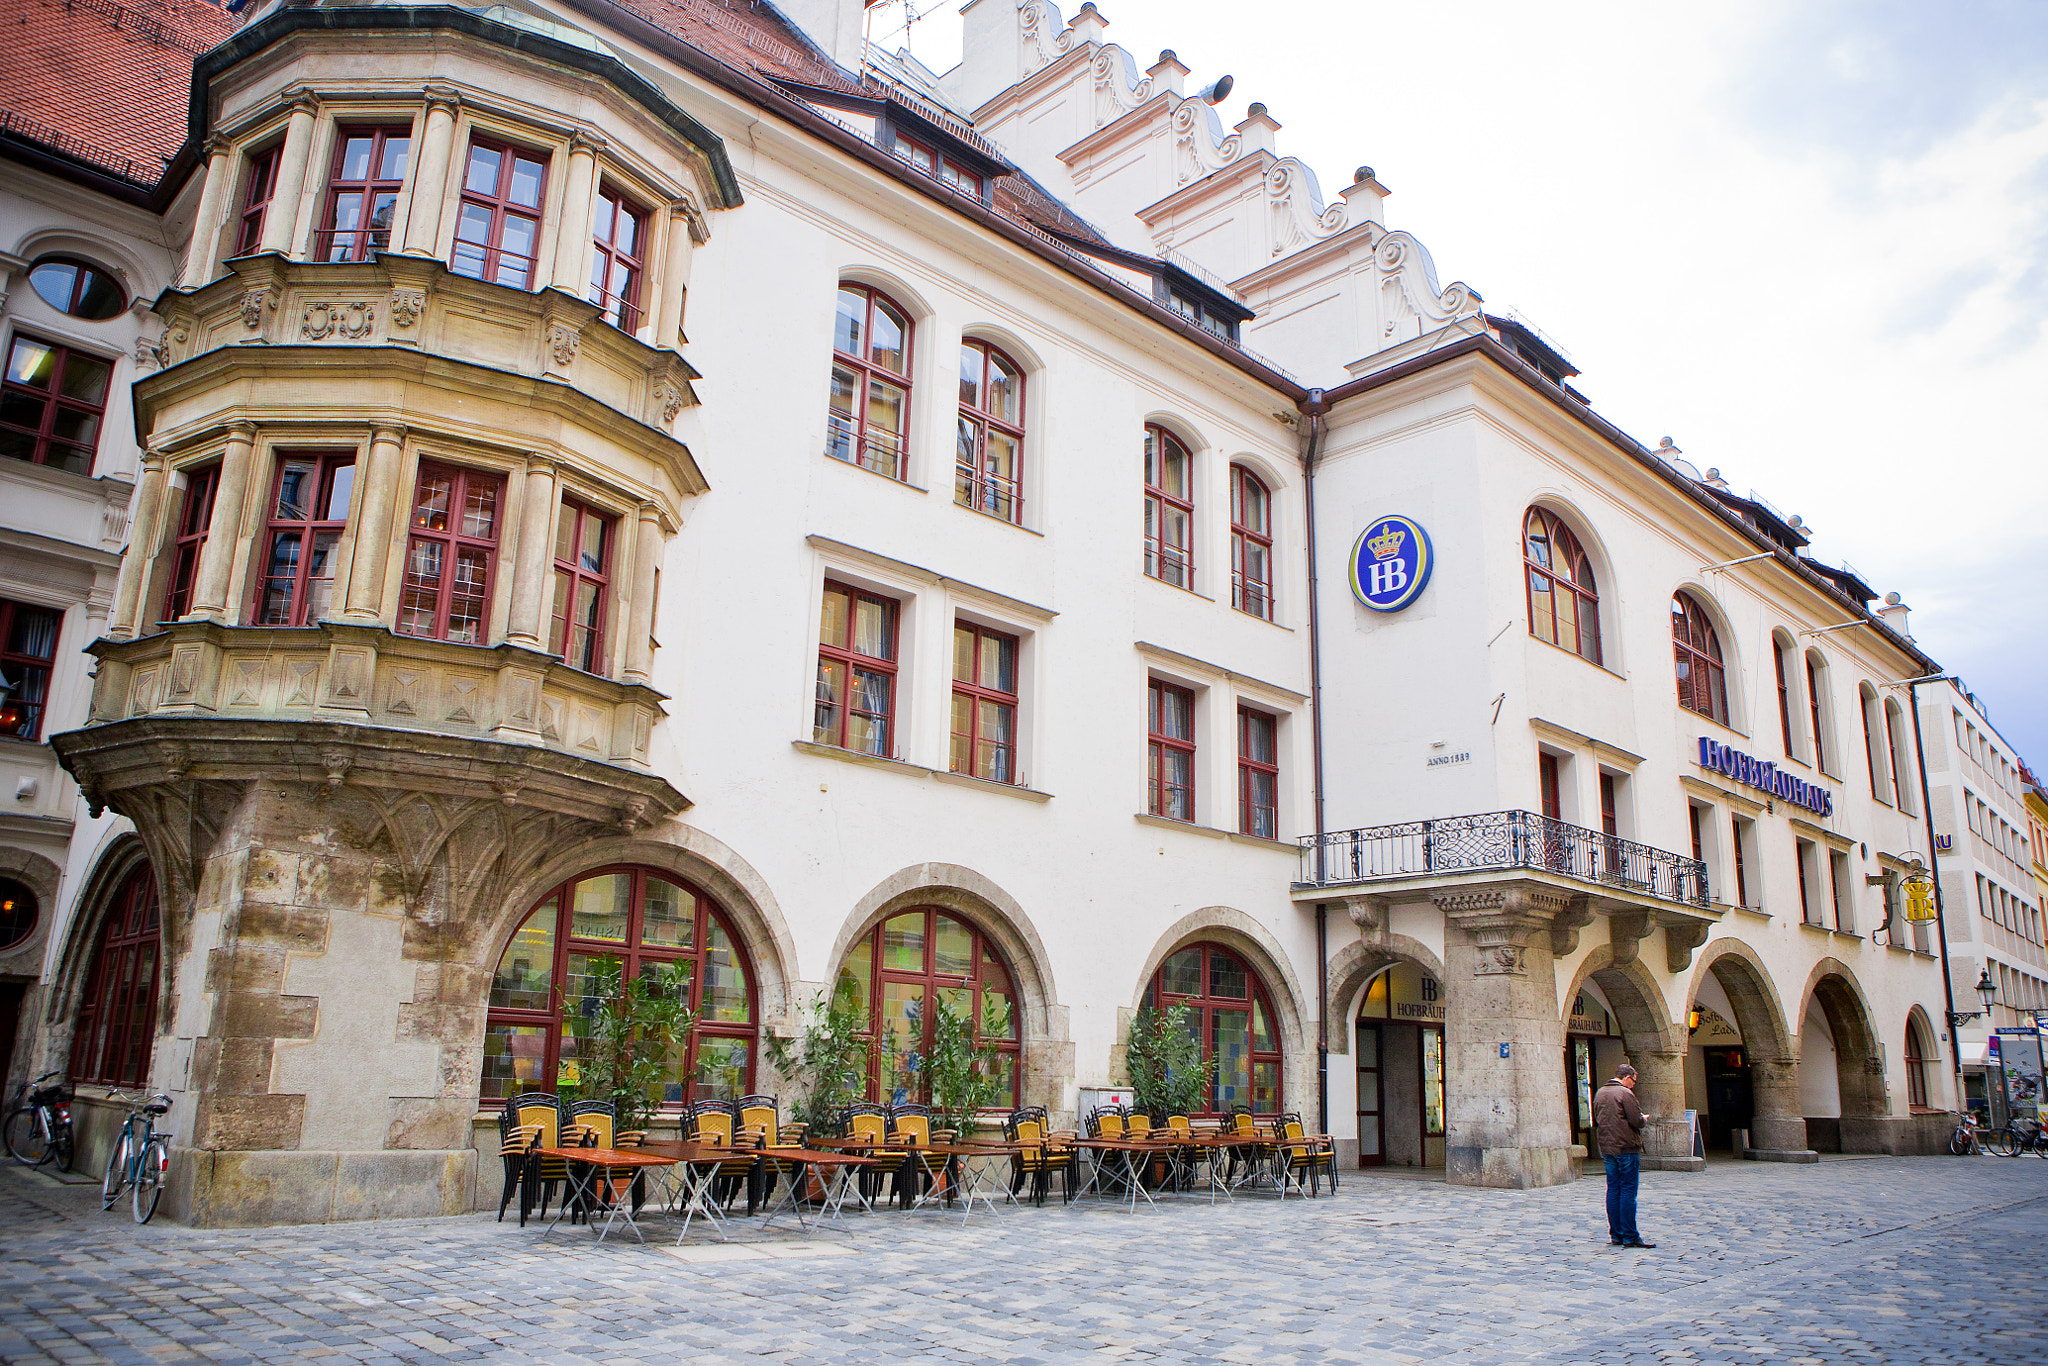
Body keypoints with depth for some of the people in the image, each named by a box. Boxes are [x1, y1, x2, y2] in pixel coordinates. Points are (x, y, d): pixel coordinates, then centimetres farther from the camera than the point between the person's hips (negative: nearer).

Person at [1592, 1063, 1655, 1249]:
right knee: (1628, 1190, -4)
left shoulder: (1600, 1093, 13)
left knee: (1613, 1190, 9)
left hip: (1607, 1149, 7)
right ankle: (1630, 1237, -4)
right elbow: (1637, 1121, -15)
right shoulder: (1625, 1093, -11)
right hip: (1626, 1148, -7)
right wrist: (1643, 1118, 5)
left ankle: (1616, 1235, 11)